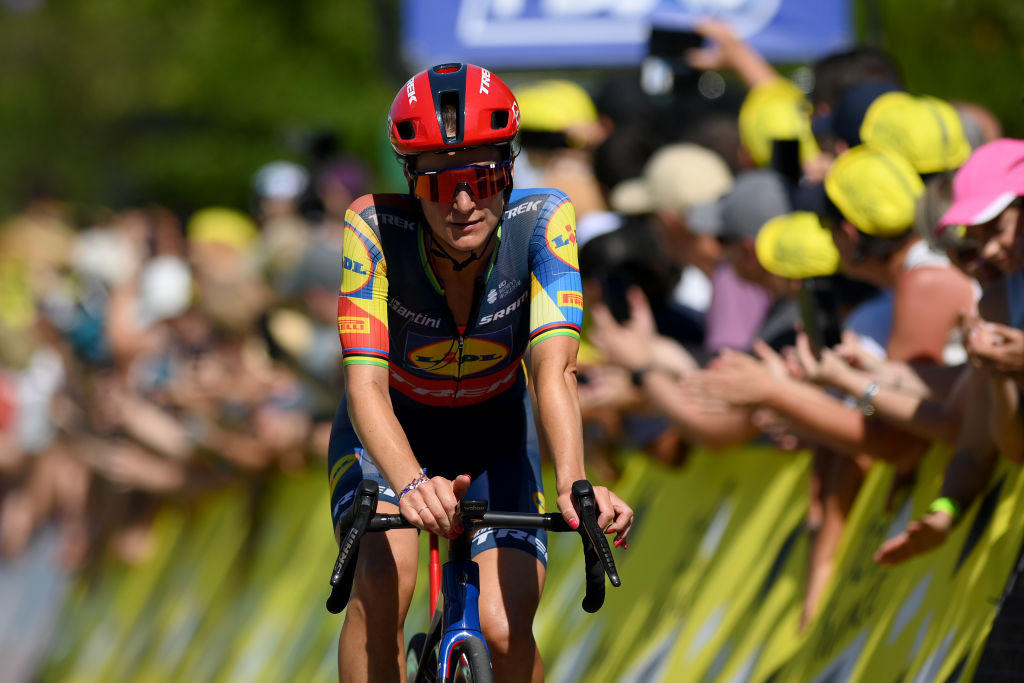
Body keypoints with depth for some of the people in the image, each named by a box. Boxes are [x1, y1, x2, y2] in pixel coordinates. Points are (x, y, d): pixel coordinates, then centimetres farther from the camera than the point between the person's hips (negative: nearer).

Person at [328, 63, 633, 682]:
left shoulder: (542, 223, -28)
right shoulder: (376, 228, -31)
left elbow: (553, 368, -38)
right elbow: (366, 382, -39)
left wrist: (574, 486, -56)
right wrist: (411, 483, -59)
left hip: (494, 428, 1)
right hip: (395, 428, -1)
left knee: (507, 631, -14)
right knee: (383, 580, -29)